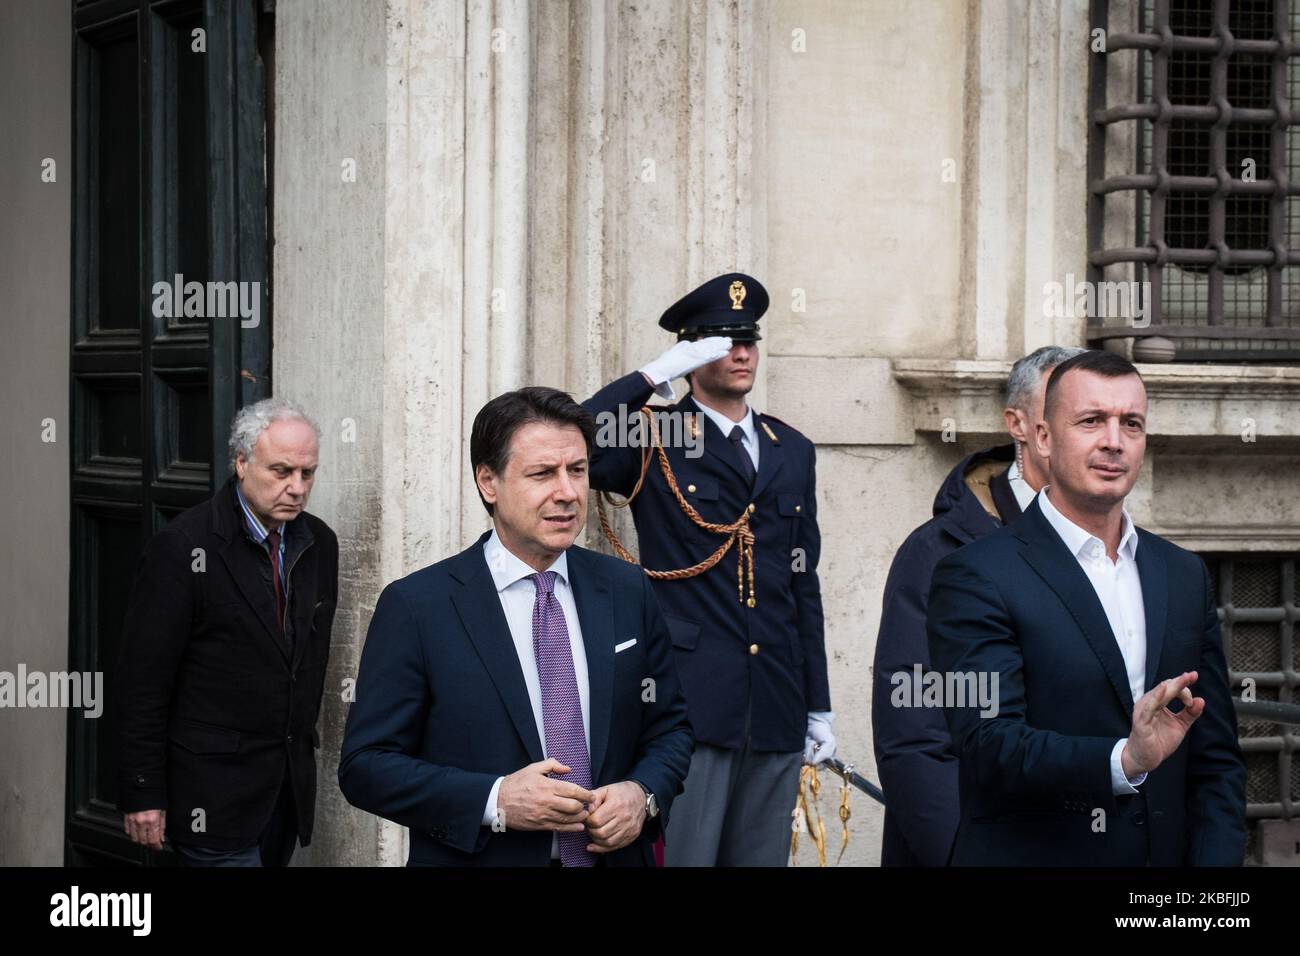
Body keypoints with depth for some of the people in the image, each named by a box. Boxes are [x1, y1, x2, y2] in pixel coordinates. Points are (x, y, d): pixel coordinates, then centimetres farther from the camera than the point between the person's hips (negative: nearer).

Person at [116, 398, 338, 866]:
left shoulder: (318, 542, 7)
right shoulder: (183, 546, -11)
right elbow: (142, 679, -11)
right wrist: (142, 794, -12)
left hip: (290, 787, 6)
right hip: (215, 789, -6)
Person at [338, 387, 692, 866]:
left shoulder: (627, 592, 0)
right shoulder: (417, 606, -11)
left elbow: (669, 726, 8)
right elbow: (365, 766, -12)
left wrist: (643, 794, -12)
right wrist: (495, 801, -23)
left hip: (611, 852, 3)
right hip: (481, 855, -3)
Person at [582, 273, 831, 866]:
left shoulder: (792, 452, 16)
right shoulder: (653, 440, 1)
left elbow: (803, 585, 17)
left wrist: (819, 708, 14)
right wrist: (656, 374, -16)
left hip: (776, 715, 5)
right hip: (688, 704, -5)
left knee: (762, 859, 9)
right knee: (682, 856, -5)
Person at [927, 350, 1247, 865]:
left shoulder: (1185, 575, 6)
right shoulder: (976, 576, -11)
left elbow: (1216, 759, 6)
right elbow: (989, 745, -21)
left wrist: (1215, 858, -8)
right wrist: (1123, 760, -34)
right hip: (1029, 853, -5)